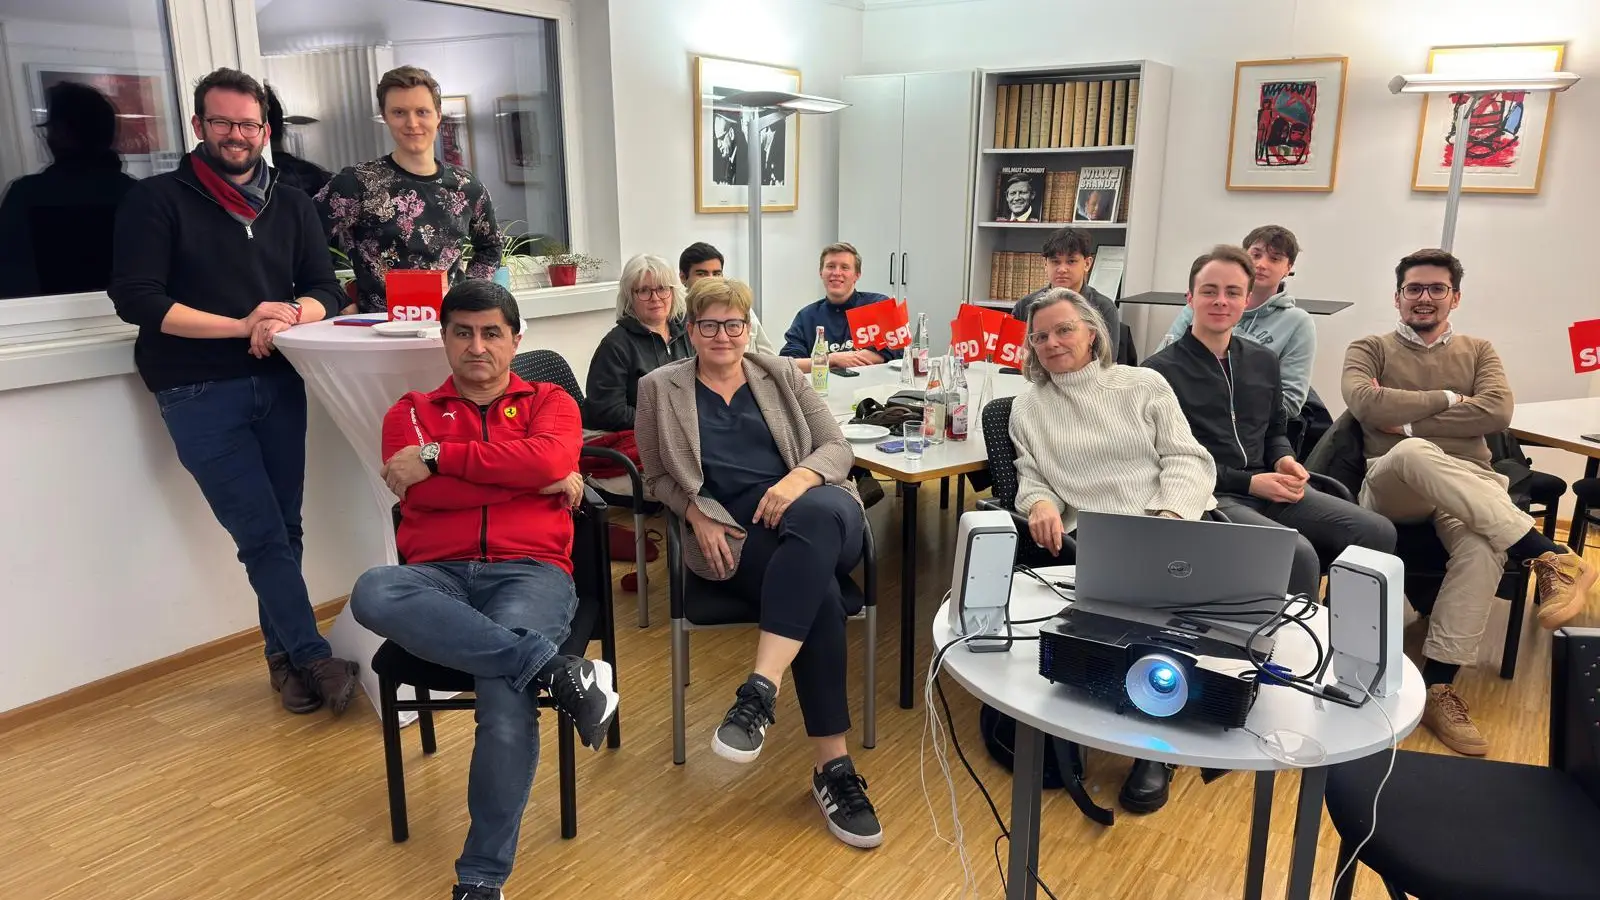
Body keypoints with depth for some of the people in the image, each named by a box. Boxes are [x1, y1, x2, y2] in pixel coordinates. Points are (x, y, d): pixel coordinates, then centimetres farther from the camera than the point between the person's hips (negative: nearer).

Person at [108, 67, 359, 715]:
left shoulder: (291, 206, 14)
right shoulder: (156, 200, 1)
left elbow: (325, 289, 10)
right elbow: (135, 299, -8)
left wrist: (292, 315, -13)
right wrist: (243, 326, -15)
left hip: (277, 383, 4)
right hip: (199, 393, -4)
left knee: (283, 528, 5)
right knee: (263, 535, -7)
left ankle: (283, 655, 17)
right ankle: (314, 659, -1)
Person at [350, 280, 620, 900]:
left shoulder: (550, 402, 17)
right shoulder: (411, 412, 19)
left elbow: (549, 457, -8)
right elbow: (420, 493, -2)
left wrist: (438, 456, -5)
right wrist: (534, 480, -3)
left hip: (530, 572, -1)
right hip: (441, 577, 2)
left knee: (506, 695, -31)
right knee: (372, 593, -34)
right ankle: (556, 670, -33)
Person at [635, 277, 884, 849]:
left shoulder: (782, 374, 16)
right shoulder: (660, 389, 13)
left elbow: (837, 446, 9)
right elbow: (659, 478, 14)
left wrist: (798, 480, -14)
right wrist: (697, 517, -7)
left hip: (814, 510, 2)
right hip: (733, 534, -2)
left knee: (815, 515, -39)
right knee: (818, 593, -33)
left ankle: (759, 691, -41)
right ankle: (833, 767, -27)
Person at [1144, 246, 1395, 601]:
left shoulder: (1263, 361, 17)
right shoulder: (1161, 370, -4)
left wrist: (1284, 461, 4)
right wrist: (1247, 482, -12)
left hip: (1266, 489, 7)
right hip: (1210, 497, -7)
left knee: (1378, 532, -10)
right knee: (1298, 554, -31)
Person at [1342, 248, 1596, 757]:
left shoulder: (1478, 351, 21)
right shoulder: (1370, 349, 15)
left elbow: (1497, 413, 0)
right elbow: (1366, 404, -9)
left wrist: (1404, 418, -6)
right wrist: (1447, 399, -2)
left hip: (1468, 487, 2)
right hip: (1393, 486, -2)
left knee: (1482, 547, -36)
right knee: (1413, 453, -41)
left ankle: (1437, 687, -30)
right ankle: (1549, 555, -40)